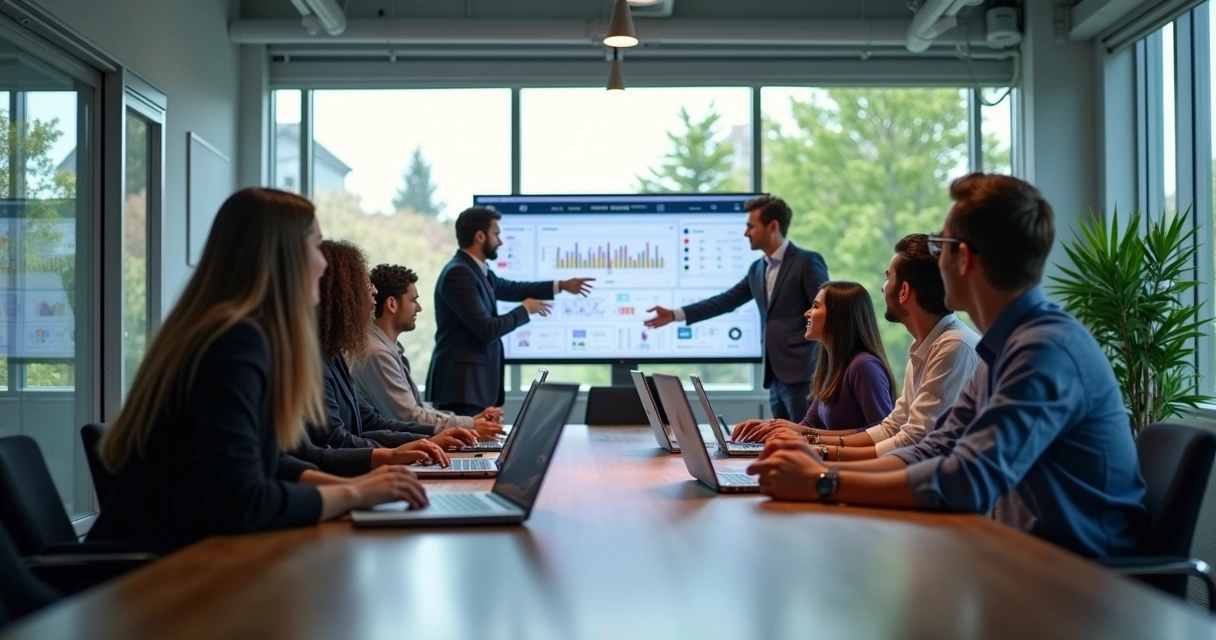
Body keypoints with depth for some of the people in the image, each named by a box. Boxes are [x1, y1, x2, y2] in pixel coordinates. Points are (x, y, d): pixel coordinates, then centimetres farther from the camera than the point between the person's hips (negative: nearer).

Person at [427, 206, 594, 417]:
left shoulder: (477, 270, 12)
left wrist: (561, 285, 29)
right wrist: (525, 309, -7)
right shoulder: (459, 274, -18)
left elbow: (509, 289, 31)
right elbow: (487, 330, -22)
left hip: (476, 380, 10)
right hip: (461, 383, -10)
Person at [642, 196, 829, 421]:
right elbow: (726, 301, 17)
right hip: (776, 375, 8)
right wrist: (674, 315, 14)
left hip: (802, 374, -8)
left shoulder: (808, 262, -7)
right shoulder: (757, 269, 15)